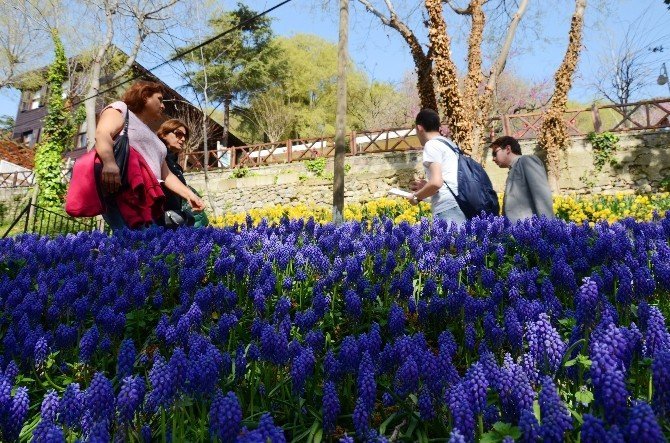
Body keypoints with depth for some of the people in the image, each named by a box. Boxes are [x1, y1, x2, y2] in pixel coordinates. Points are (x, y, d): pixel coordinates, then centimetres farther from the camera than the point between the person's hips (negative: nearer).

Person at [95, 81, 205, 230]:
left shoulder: (153, 137, 36)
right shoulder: (120, 109, 14)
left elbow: (166, 175, 31)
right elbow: (101, 134, -8)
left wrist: (189, 194, 17)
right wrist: (109, 163, -27)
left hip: (147, 202, 8)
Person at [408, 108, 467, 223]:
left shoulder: (432, 145, -2)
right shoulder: (449, 143, 24)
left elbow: (436, 182, -15)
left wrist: (416, 196, 1)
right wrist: (426, 186, 31)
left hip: (447, 209, -9)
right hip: (461, 207, 9)